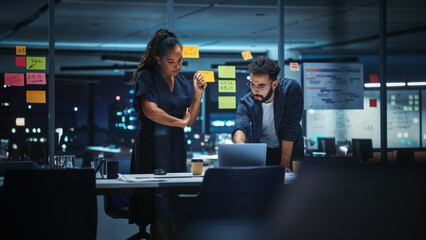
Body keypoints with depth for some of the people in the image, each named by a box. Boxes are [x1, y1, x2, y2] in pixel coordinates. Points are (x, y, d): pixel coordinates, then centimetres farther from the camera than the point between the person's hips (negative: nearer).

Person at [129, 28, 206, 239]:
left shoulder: (182, 83, 11)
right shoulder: (146, 77, -4)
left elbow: (190, 120, 9)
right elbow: (150, 111, -16)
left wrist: (197, 95, -3)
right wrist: (180, 122, -7)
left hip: (175, 147, 5)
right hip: (152, 148, -5)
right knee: (153, 204, -8)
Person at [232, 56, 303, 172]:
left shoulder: (290, 88, -20)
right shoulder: (246, 102, -14)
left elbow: (290, 128, -22)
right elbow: (240, 126, -31)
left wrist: (285, 164, -26)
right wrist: (240, 144, -55)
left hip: (289, 150, -3)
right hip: (262, 152, 3)